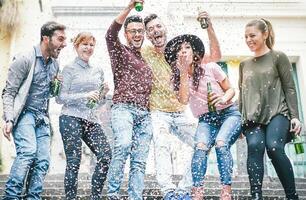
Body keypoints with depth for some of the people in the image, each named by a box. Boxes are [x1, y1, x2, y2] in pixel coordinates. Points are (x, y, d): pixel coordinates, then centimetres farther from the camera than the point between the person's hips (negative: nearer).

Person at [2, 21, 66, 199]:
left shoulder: (55, 64, 12)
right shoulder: (25, 60, -9)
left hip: (42, 118, 7)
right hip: (24, 114, -6)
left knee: (43, 161, -3)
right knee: (28, 151, -26)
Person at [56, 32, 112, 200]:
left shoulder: (98, 71, 19)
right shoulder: (69, 69, 4)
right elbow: (60, 98, -3)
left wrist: (103, 94, 1)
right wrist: (85, 96, -14)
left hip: (91, 120, 5)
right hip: (71, 118, -4)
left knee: (106, 155, -9)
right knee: (74, 161, -6)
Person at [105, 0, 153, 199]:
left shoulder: (147, 59, 24)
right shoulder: (120, 51, 8)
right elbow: (111, 34, -14)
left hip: (145, 114, 6)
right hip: (123, 108, -6)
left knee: (140, 161, 0)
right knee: (123, 144, -31)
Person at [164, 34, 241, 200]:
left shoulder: (211, 68, -5)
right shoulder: (179, 77, 3)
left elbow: (230, 89, 3)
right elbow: (183, 100, -14)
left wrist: (224, 99, -20)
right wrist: (183, 72, -14)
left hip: (229, 113, -2)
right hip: (206, 119, 2)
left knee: (221, 143, -31)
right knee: (200, 146, -28)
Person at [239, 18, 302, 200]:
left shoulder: (278, 57, 8)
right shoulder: (244, 64, 20)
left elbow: (289, 88, 4)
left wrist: (295, 116, -6)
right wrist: (239, 119, 19)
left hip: (277, 112, -3)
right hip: (252, 116, 3)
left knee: (274, 146, -28)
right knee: (255, 146, -26)